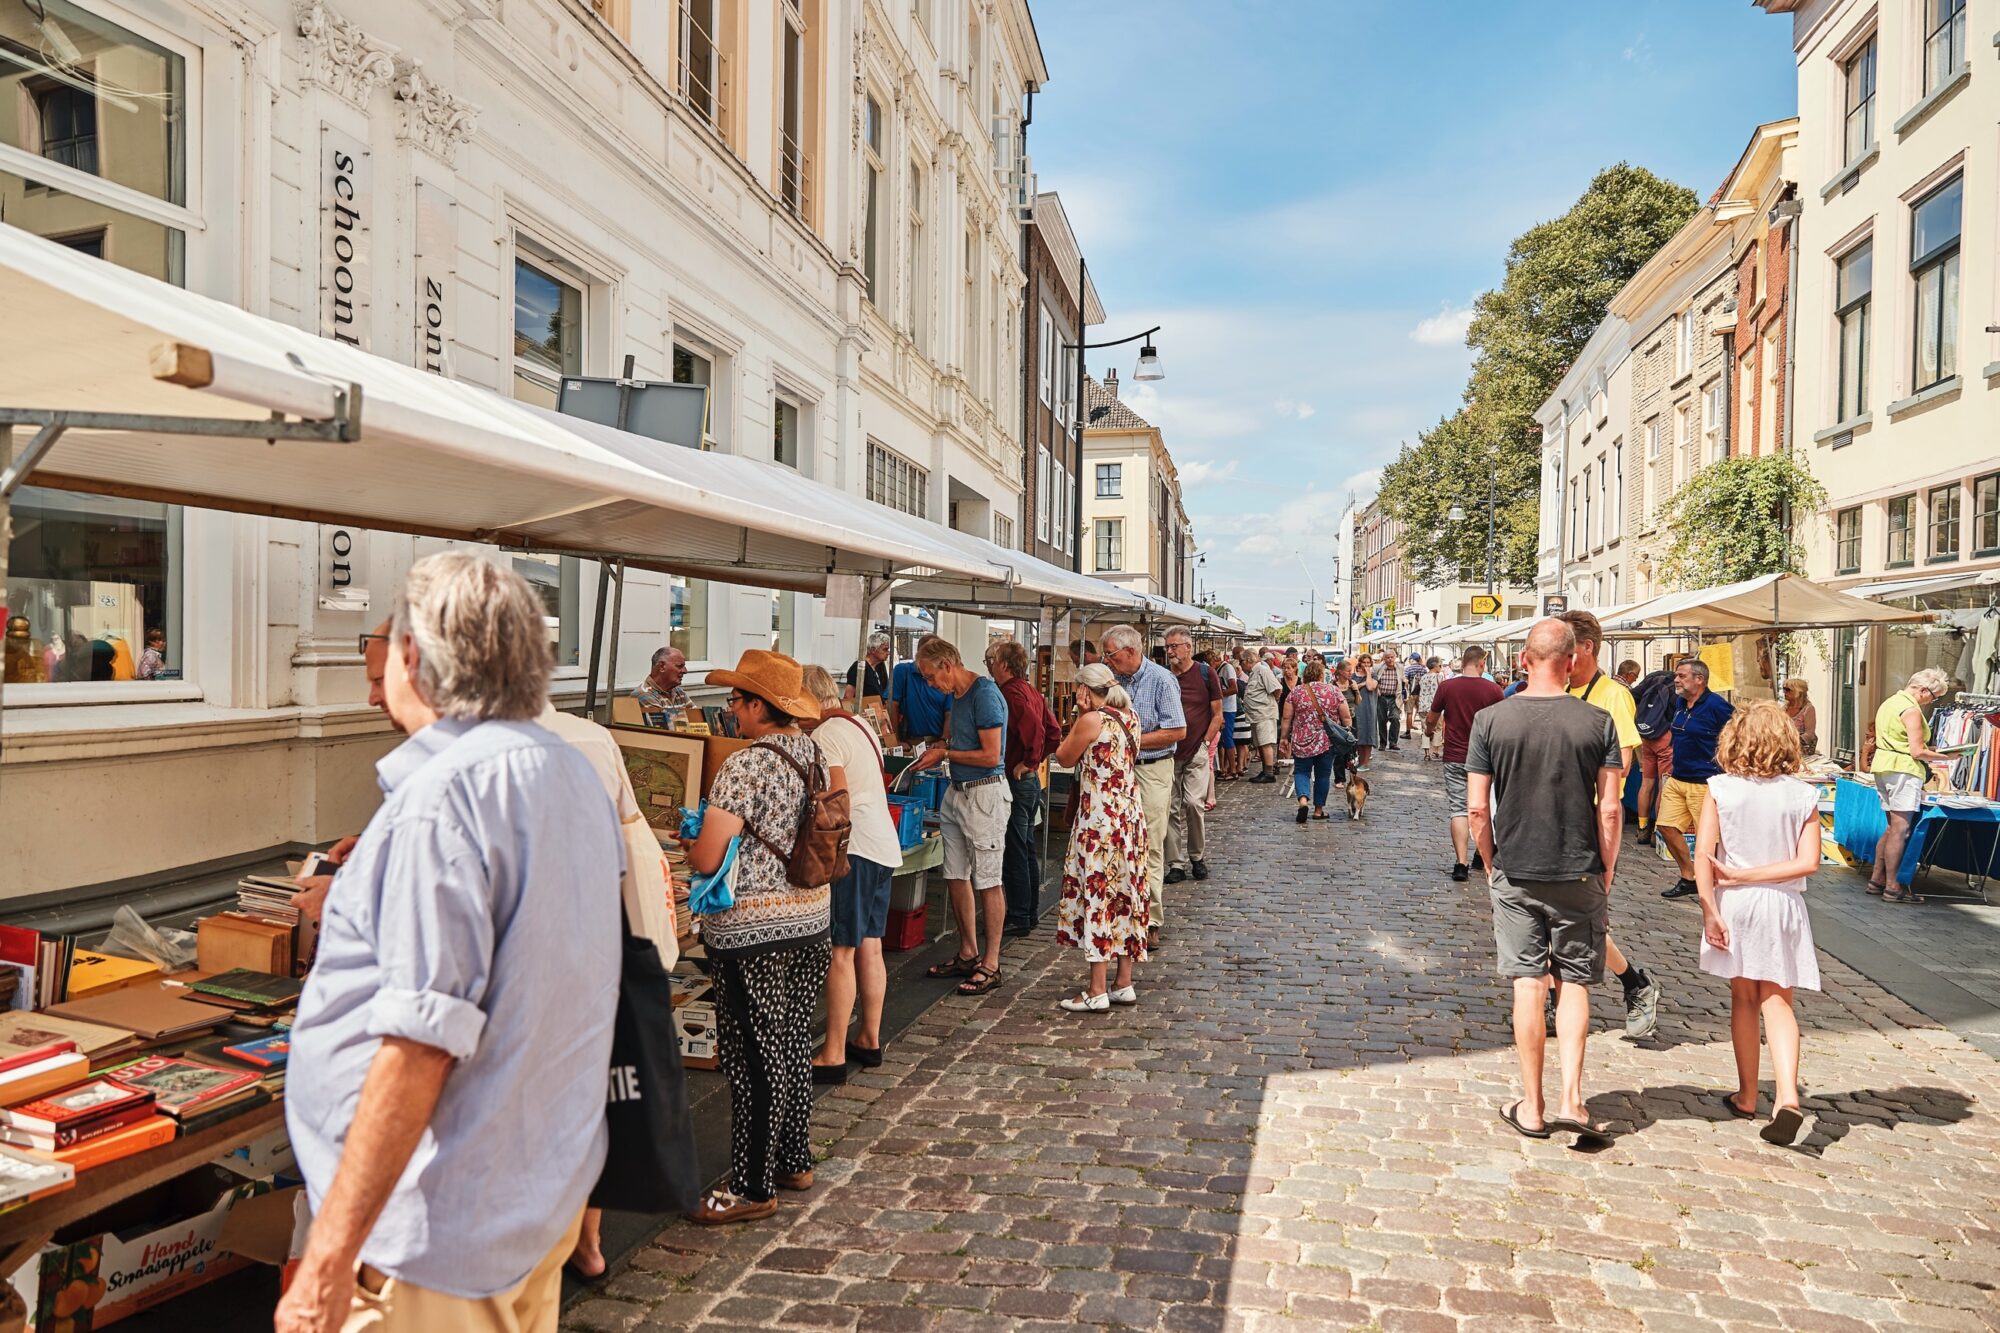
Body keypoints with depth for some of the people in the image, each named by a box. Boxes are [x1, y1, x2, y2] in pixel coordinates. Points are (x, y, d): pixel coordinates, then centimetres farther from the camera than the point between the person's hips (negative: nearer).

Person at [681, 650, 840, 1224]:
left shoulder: (743, 767, -19)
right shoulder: (815, 755, 5)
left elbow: (706, 860, -22)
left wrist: (689, 843, -1)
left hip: (753, 931, -8)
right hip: (812, 918, 8)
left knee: (754, 1058, 3)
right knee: (793, 1044, 18)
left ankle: (752, 1188, 14)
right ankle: (795, 1161, 32)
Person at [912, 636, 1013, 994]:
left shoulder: (985, 694, -17)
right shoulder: (955, 695, 12)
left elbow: (990, 755, -20)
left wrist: (945, 754, -11)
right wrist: (938, 750, 6)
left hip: (985, 793, -9)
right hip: (957, 791, 9)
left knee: (987, 881, -2)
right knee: (956, 876, 13)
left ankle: (991, 964, 7)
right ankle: (968, 954, 26)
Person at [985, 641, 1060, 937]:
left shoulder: (1011, 693, -17)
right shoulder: (1030, 691, 12)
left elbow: (1034, 728, -31)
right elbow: (1054, 732, 13)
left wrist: (1028, 762, -20)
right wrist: (1037, 759, 12)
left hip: (1016, 780, -10)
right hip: (1032, 780, 10)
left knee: (1013, 853, -2)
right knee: (1026, 849, 18)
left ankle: (1018, 918, 4)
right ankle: (1030, 911, 27)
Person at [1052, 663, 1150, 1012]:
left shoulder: (1091, 720, -14)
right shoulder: (1130, 718, 8)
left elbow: (1065, 758, -2)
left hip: (1100, 819, -8)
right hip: (1131, 817, 8)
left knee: (1096, 897, -1)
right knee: (1123, 896, 13)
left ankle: (1097, 992, 3)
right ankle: (1123, 984, 21)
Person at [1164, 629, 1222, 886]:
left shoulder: (1204, 673, -1)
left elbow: (1217, 715, 3)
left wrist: (1206, 742, -5)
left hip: (1197, 751, -3)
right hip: (1168, 753, 3)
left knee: (1194, 802, -12)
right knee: (1171, 808, 2)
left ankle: (1196, 856, 9)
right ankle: (1177, 864, 9)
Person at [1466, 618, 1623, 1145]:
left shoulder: (1490, 720, -6)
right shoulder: (1597, 722, -6)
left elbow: (1477, 809, -5)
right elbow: (1610, 811, -5)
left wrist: (1492, 865, 9)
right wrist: (1606, 874, 6)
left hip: (1515, 874, 0)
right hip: (1579, 875, 0)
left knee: (1528, 986, 6)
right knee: (1574, 984, 12)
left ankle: (1532, 1107, 14)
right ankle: (1571, 1099, 7)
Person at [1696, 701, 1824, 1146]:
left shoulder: (1721, 789, -8)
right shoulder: (1802, 795, -4)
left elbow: (1703, 855, -13)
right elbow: (1808, 862, -10)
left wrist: (1709, 911, -10)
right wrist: (1750, 875, -6)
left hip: (1734, 905, 0)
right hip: (1782, 906, 0)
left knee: (1743, 999, 14)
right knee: (1778, 1003, 7)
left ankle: (1747, 1096, 24)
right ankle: (1787, 1096, -10)